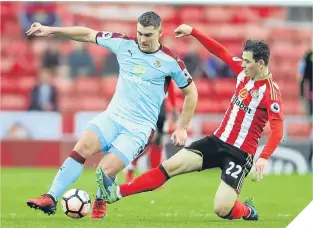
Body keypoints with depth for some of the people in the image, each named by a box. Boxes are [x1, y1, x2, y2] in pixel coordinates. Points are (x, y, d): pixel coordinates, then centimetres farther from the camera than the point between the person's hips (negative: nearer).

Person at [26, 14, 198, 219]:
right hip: (113, 116, 3)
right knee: (83, 147, -23)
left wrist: (182, 128, 4)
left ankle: (100, 202, 13)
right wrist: (51, 30, 4)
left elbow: (191, 92, 5)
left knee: (106, 170, -20)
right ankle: (51, 199, -21)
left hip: (140, 128, -3)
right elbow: (88, 34, 8)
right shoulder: (124, 44, 1)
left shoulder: (170, 61, -7)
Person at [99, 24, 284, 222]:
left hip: (240, 154, -6)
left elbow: (277, 130, -26)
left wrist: (263, 158, -39)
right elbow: (220, 51, 12)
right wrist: (193, 32, 6)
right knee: (171, 166, -7)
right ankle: (117, 192, -5)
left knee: (222, 209, -16)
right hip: (217, 141, 6)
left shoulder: (271, 92, -18)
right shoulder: (244, 71, 2)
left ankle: (247, 210, 19)